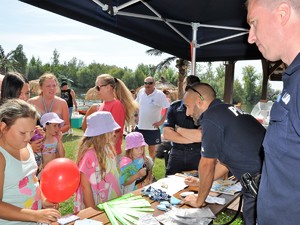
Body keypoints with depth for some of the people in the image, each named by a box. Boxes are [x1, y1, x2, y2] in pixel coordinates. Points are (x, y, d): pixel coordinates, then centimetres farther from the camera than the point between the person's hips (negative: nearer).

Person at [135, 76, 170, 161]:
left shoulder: (160, 95, -14)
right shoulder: (141, 92, 1)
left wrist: (161, 121, -16)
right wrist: (137, 117, 11)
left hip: (152, 127, -4)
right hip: (140, 126, 4)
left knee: (151, 149, 10)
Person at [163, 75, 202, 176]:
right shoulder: (174, 107, 3)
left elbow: (201, 136, -16)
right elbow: (167, 134, -7)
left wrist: (178, 129, -6)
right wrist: (193, 139, -11)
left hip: (197, 154, -2)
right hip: (177, 153, 2)